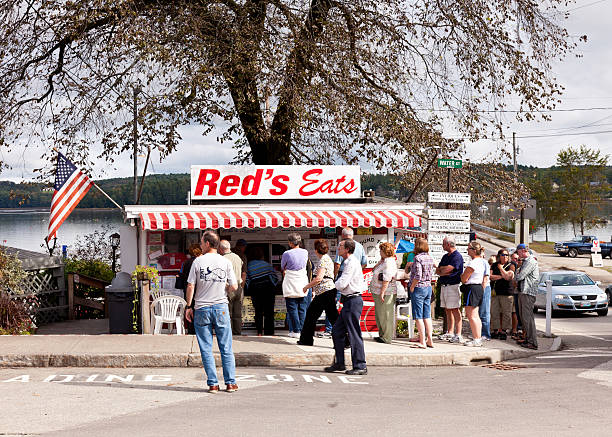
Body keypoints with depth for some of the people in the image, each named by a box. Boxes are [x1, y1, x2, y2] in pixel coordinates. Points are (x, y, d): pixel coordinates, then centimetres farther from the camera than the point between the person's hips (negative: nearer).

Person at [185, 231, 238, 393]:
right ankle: (230, 383, 6)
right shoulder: (225, 262, 1)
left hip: (201, 309, -1)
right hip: (221, 307, 1)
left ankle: (213, 384, 2)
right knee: (226, 348, 7)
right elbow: (234, 287, 0)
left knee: (206, 349, 4)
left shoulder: (198, 261, -3)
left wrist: (188, 306, 4)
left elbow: (190, 286, -4)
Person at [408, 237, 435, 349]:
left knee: (418, 316, -2)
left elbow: (417, 276, -22)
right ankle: (429, 340, 14)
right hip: (428, 287, 7)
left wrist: (412, 288, -11)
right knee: (427, 315, 12)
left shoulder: (418, 258, -16)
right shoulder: (430, 258, 7)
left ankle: (422, 342, -2)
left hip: (418, 288, -7)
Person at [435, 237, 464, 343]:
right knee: (447, 310, 12)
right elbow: (437, 271, 13)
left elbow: (447, 269, -20)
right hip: (444, 286, 9)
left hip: (453, 285, -9)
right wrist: (445, 270, -7)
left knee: (455, 310, -10)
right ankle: (450, 332, 18)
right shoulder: (445, 256, 18)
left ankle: (458, 335, -10)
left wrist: (441, 269, 1)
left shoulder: (457, 256, -10)